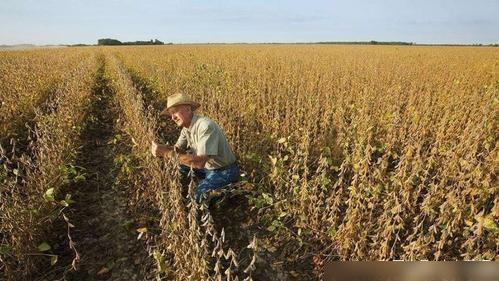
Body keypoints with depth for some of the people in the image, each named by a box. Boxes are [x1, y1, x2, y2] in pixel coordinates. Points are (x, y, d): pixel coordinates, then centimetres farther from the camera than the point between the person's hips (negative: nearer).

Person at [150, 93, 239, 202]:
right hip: (207, 167, 8)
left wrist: (167, 153, -35)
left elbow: (200, 162, -37)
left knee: (197, 195, -23)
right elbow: (177, 148, 0)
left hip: (224, 172, -8)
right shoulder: (186, 127, -2)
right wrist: (161, 148, -22)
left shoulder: (205, 126, -31)